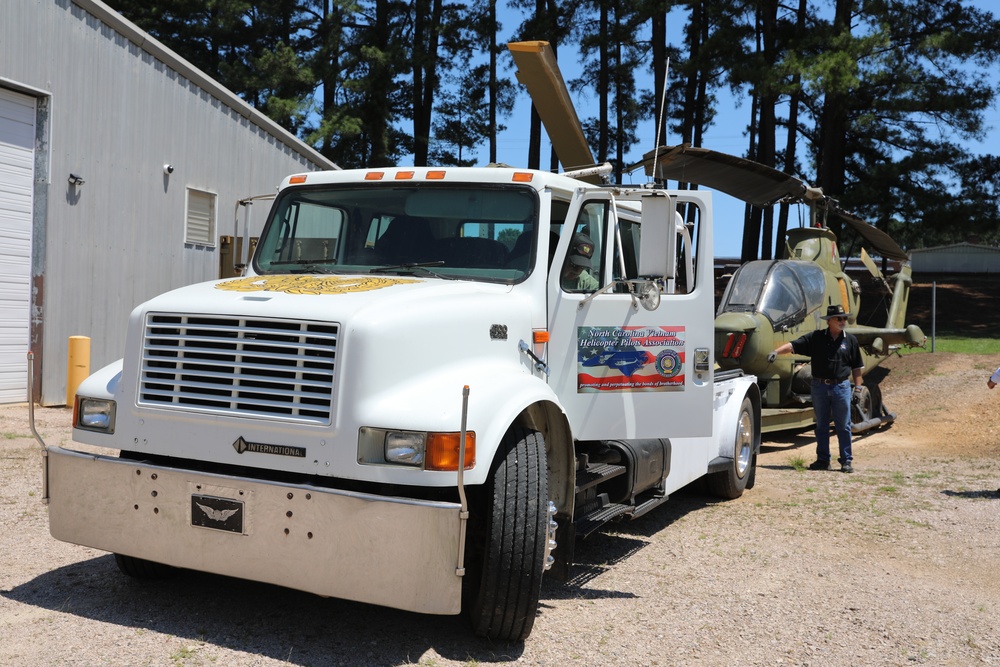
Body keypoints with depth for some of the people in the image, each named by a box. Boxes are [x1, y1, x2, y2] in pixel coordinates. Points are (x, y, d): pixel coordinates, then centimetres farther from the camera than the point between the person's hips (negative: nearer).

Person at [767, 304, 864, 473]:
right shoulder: (816, 337, 1)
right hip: (819, 386, 1)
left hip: (841, 387, -1)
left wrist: (858, 388, 2)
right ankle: (823, 459, 18)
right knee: (821, 425, 9)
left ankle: (847, 461, 12)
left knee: (843, 426, 3)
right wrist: (776, 351, -23)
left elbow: (856, 366, 7)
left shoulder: (850, 340, 4)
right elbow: (793, 345, -6)